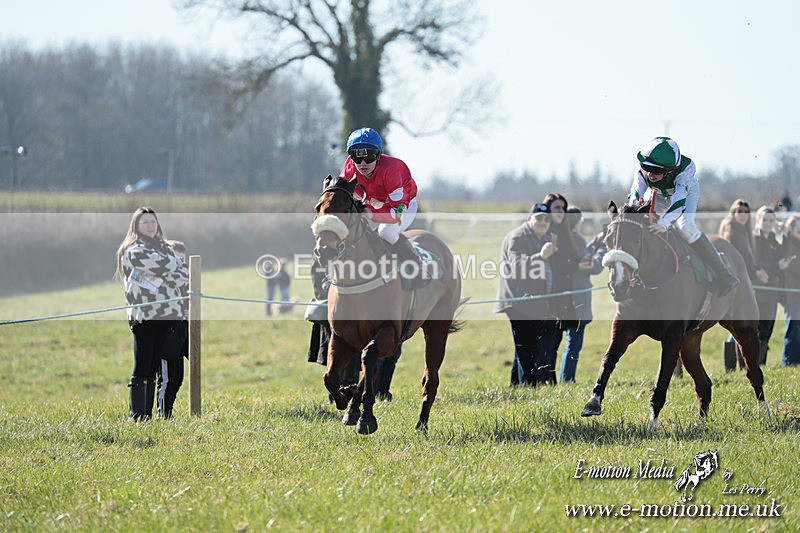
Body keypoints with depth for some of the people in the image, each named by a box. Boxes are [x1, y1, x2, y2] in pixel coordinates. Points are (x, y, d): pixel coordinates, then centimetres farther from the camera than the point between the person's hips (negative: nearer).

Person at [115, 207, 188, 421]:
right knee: (141, 370, -7)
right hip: (144, 315, -7)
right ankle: (137, 417, -8)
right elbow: (168, 266, -15)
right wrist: (177, 266, 5)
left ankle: (149, 415, 10)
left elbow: (185, 273, 7)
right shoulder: (134, 250, -3)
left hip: (167, 315, 7)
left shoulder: (163, 248, 20)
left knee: (152, 370, 8)